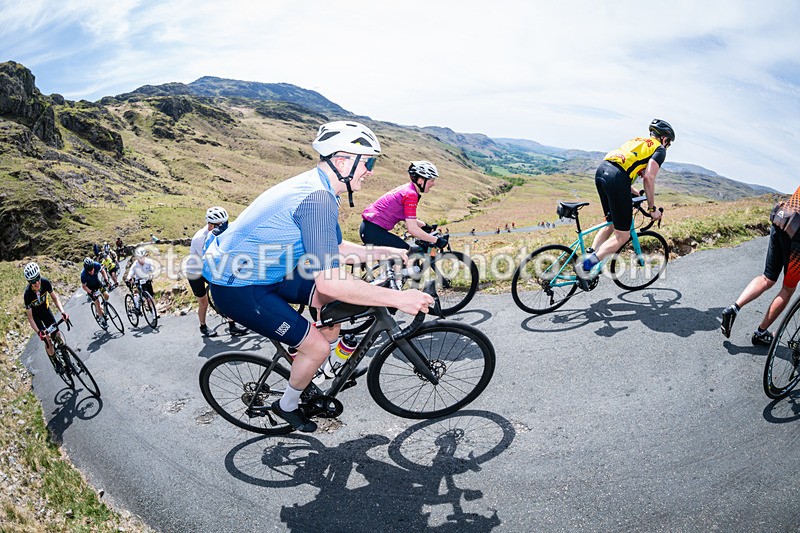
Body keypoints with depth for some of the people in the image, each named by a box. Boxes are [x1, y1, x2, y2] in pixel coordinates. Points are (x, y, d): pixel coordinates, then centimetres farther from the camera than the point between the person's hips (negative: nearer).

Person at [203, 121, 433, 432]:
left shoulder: (317, 188, 5)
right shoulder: (317, 198, -28)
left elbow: (336, 249, 15)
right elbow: (329, 283, -32)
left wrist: (384, 252, 6)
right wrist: (398, 298, -27)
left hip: (261, 272, 9)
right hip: (236, 288, -9)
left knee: (340, 296, 5)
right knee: (317, 347, -7)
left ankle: (308, 376, 22)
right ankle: (287, 406, 23)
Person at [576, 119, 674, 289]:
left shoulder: (638, 140, 34)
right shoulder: (659, 149, 12)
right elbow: (648, 177, -3)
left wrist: (630, 189, 37)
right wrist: (652, 208, 4)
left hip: (601, 169, 8)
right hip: (616, 178, -8)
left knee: (611, 223, 23)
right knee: (622, 235, 0)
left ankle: (588, 259, 13)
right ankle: (586, 266, -12)